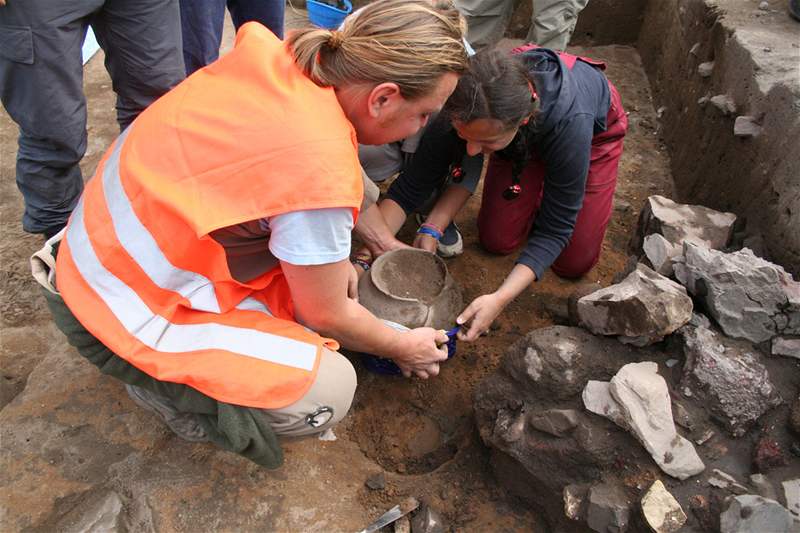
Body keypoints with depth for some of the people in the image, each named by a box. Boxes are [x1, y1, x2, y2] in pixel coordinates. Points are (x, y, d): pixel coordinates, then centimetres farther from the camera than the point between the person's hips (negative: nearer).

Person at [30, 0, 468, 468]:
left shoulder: (271, 56, -8)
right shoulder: (323, 171, -31)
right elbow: (326, 316, -14)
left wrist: (331, 258, 9)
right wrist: (404, 347, 5)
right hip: (121, 313, -8)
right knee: (330, 392, -11)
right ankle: (162, 388, 7)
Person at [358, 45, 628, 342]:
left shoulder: (569, 119, -45)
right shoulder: (463, 111, -37)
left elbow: (555, 229, -36)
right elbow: (411, 187, -28)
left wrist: (500, 299, -46)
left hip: (596, 130, -2)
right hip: (524, 140, 3)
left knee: (573, 264, -5)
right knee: (496, 240, -7)